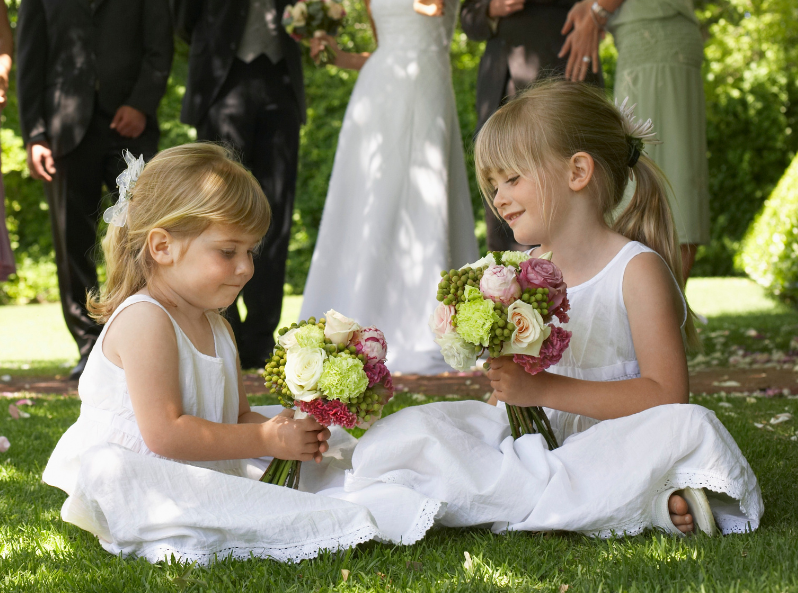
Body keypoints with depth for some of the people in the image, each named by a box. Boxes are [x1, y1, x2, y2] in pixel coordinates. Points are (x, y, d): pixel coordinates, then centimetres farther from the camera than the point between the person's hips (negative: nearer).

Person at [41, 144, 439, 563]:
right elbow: (164, 433, -25)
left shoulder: (216, 327, 13)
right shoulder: (144, 321, -18)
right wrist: (265, 439, -21)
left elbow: (237, 416, 15)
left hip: (202, 470, 9)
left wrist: (282, 429, -9)